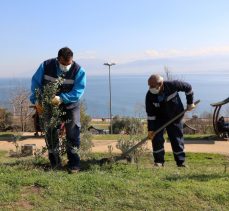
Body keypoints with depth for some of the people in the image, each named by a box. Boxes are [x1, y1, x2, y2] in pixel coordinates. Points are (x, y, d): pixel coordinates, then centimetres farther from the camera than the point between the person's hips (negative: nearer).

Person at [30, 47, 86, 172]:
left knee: (73, 132, -10)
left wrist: (62, 98, -40)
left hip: (70, 105, -2)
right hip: (50, 105, 2)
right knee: (50, 131, 6)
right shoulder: (46, 66, -14)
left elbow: (78, 92, -26)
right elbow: (35, 83, -8)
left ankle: (73, 162, 3)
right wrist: (36, 100, -20)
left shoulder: (79, 71, -20)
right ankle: (54, 162, 20)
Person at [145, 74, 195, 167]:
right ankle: (159, 161, 4)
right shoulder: (150, 95, -21)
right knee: (156, 138, -11)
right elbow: (150, 114, -15)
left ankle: (181, 162, 18)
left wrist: (190, 102, -3)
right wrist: (150, 130, -17)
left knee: (177, 140, 4)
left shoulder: (172, 85, -25)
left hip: (175, 117, -1)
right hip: (159, 119, 1)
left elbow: (188, 87, -7)